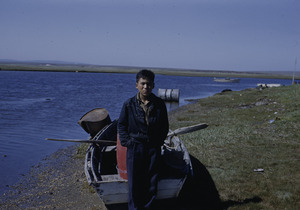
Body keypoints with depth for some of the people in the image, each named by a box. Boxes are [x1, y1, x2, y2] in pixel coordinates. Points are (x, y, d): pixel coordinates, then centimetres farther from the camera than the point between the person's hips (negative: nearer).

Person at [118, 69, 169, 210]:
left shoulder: (159, 104, -1)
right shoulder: (129, 104, -3)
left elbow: (165, 126, 10)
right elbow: (121, 125, 5)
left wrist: (159, 141, 1)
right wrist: (127, 142, -3)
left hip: (153, 148, 1)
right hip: (135, 147, -1)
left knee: (152, 182, 7)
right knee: (134, 182, 4)